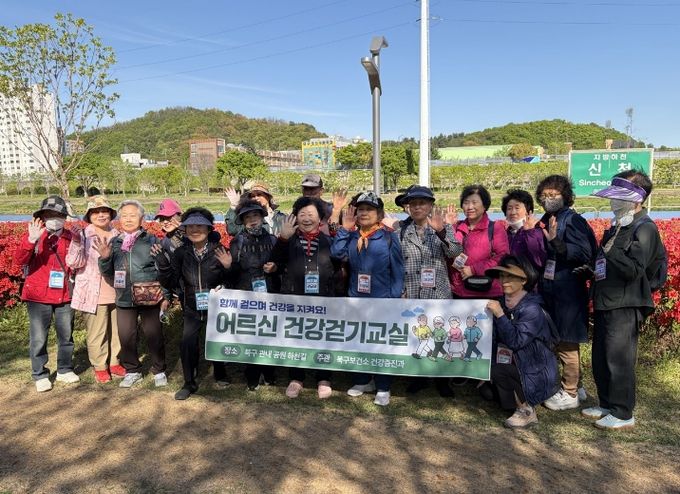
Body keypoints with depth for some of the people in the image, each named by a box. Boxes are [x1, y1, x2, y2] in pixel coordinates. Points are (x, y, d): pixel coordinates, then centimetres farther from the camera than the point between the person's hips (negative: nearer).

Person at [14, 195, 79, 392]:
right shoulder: (33, 234, -2)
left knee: (66, 336, 12)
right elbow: (20, 260, -16)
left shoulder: (70, 238, 5)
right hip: (38, 297, -2)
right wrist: (31, 240, -29)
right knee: (38, 338, 3)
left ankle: (65, 370, 28)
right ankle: (40, 375, 17)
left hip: (64, 296, 3)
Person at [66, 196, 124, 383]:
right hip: (94, 295, -3)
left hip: (116, 293, 4)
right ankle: (100, 367, 20)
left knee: (117, 330, 13)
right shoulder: (82, 235, -4)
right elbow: (75, 263, -13)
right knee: (97, 333, 5)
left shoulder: (117, 236, 7)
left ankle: (115, 362, 29)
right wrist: (76, 243, -26)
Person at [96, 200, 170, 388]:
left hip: (150, 297, -3)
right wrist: (104, 258, -9)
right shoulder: (114, 243, 7)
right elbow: (108, 272, 11)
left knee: (154, 335, 5)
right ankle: (132, 371, 28)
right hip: (124, 298, 3)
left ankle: (159, 371, 22)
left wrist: (166, 296, -4)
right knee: (126, 336, 8)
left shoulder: (152, 240, -2)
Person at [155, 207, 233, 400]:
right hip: (192, 309, 2)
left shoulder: (219, 251, -11)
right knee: (187, 345, -5)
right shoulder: (181, 253, -4)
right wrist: (161, 262, -19)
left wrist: (228, 268, -31)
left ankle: (220, 376, 37)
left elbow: (232, 283, -11)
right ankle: (189, 383, 17)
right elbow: (170, 283, -6)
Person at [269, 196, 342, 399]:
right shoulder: (289, 240, 5)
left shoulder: (329, 240, 4)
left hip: (323, 300, 0)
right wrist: (283, 237, -14)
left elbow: (339, 268, 3)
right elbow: (276, 264, -8)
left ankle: (323, 380, 24)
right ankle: (296, 379, 26)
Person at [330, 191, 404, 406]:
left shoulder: (389, 237, -4)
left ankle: (383, 388, 19)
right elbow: (337, 254, -9)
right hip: (356, 299, 4)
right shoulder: (351, 237, 7)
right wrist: (345, 229, -9)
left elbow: (397, 270, -5)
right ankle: (362, 381, 31)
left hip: (383, 300, -4)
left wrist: (395, 298, -10)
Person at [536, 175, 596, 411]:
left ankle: (570, 394, 14)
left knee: (566, 343, 1)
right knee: (560, 341, 16)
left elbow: (585, 254, -22)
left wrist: (556, 241, -33)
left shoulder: (572, 220, -12)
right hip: (550, 292, 8)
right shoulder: (545, 221, 11)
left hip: (568, 292, -8)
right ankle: (575, 386, 31)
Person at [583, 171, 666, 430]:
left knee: (618, 361, -1)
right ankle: (607, 405, 30)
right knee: (600, 360, 16)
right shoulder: (618, 225, 14)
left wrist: (610, 251, -18)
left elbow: (634, 269, -23)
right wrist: (593, 265, 9)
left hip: (625, 306, -9)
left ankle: (623, 414, 12)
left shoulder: (644, 228, -13)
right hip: (606, 302, 9)